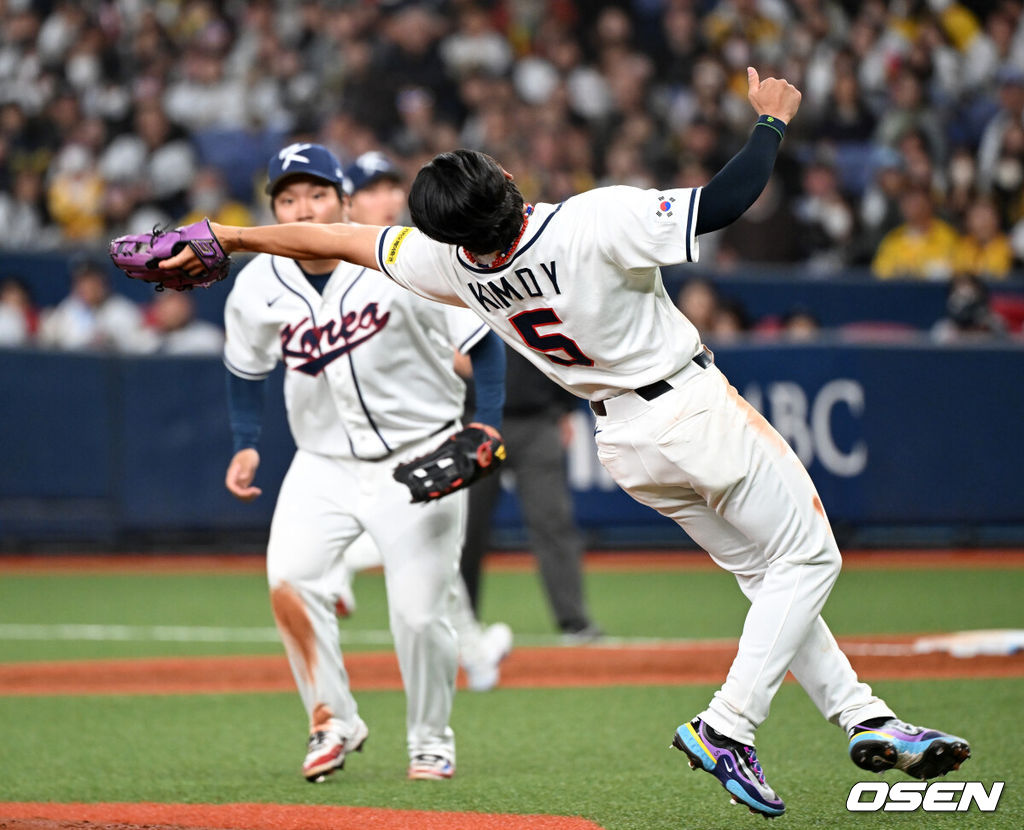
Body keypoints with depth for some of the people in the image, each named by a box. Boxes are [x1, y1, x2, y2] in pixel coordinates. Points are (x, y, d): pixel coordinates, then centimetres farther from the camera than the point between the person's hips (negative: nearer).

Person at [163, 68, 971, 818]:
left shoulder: (454, 264, -11)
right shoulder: (600, 222, -28)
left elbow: (338, 239, 0)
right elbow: (725, 201, -29)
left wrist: (228, 236, 12)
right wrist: (772, 120, -12)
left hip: (625, 439, 7)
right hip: (696, 410, -7)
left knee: (767, 572, 17)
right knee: (807, 558, 5)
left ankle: (865, 718, 14)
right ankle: (728, 728, -7)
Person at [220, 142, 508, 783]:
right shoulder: (257, 288, -5)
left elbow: (482, 341, -8)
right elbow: (246, 371, 15)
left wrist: (487, 425, -18)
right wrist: (247, 444, 4)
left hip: (421, 459, -3)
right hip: (325, 462, 3)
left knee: (420, 611, -8)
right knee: (290, 579, -20)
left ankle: (432, 740, 17)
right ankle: (334, 722, -3)